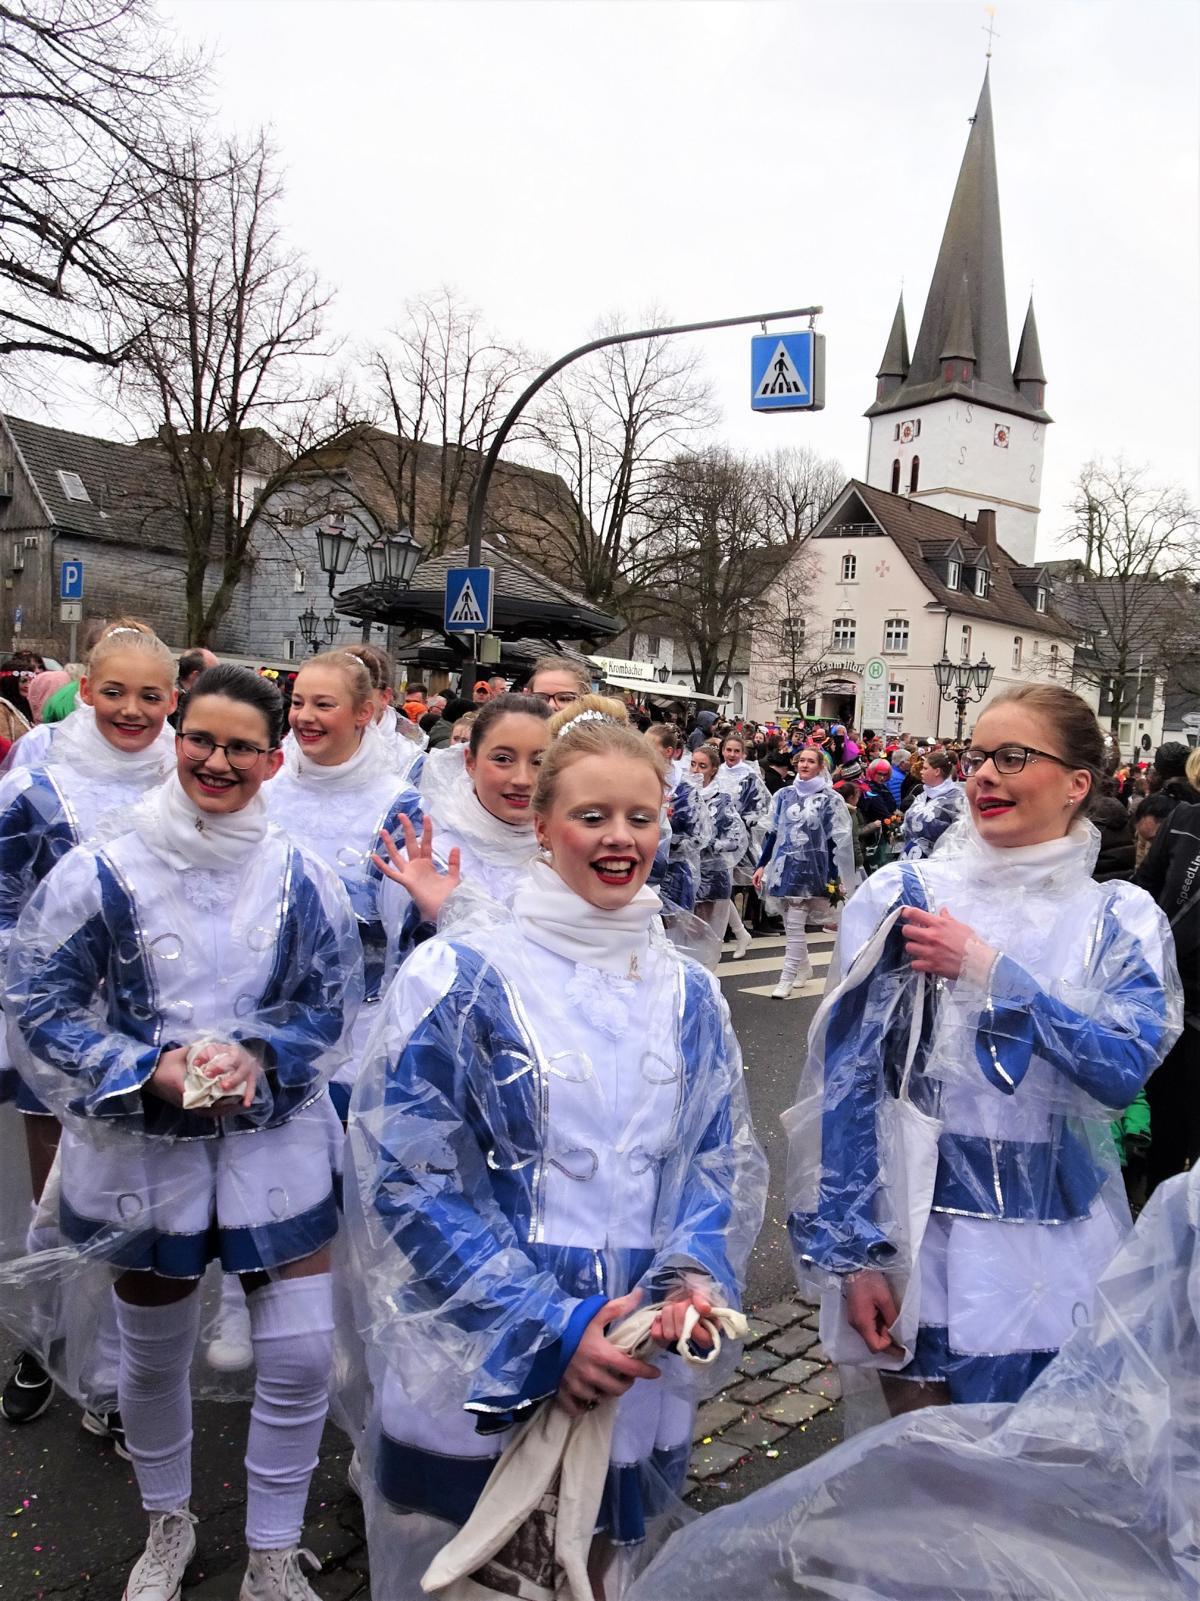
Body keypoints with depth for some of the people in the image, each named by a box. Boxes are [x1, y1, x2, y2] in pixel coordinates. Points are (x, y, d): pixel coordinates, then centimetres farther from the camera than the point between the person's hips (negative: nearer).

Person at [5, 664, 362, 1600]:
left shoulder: (303, 879, -5)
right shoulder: (101, 873, -10)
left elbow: (332, 1005, 0)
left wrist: (258, 1059, -18)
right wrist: (150, 1070, -19)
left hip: (276, 1136, 1)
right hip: (145, 1145, 0)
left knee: (301, 1354, 2)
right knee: (153, 1353, 18)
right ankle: (168, 1524, 47)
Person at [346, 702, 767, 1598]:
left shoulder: (689, 996, 4)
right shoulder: (460, 977, -11)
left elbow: (721, 1160, 7)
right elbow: (405, 1175, -13)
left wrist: (695, 1275, -13)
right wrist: (545, 1325, -18)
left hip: (630, 1374, 4)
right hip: (476, 1371, -3)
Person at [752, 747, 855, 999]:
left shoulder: (830, 800, -3)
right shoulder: (784, 795, 8)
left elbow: (837, 842, -4)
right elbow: (772, 832, 11)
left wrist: (835, 878, -8)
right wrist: (762, 864, 6)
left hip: (811, 867, -4)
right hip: (785, 865, 4)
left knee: (795, 925, -8)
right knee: (792, 924, 11)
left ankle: (787, 978, -3)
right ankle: (804, 965, 32)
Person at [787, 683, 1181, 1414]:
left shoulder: (1121, 917, 0)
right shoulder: (905, 895, -6)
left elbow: (1125, 1068, -15)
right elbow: (846, 1078, -7)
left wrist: (989, 970, -20)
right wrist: (852, 1253, -8)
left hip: (1062, 1252, 2)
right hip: (924, 1235, -1)